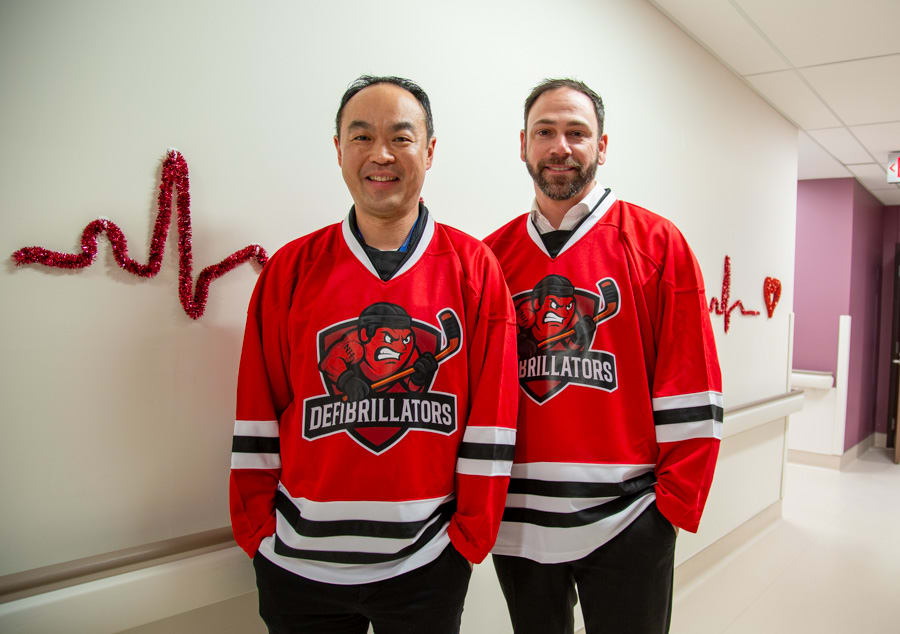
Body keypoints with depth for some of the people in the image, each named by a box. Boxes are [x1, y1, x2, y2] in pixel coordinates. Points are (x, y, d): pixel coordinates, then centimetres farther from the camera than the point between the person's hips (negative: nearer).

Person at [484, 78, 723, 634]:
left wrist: (676, 500, -7)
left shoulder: (657, 243, -3)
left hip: (625, 522, -2)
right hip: (516, 521, 3)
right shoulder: (492, 255, 4)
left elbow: (691, 390, -5)